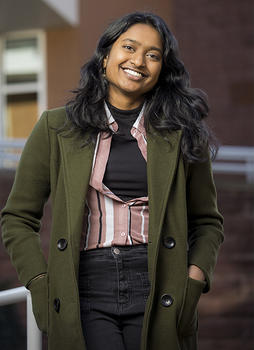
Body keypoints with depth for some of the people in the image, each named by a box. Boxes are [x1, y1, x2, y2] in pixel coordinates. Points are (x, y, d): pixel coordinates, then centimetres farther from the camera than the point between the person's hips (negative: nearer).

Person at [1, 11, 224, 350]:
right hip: (85, 293, -1)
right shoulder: (56, 128, 7)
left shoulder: (182, 133, 9)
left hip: (157, 294, 1)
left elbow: (207, 221, 16)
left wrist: (193, 282, 0)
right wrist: (40, 287, -2)